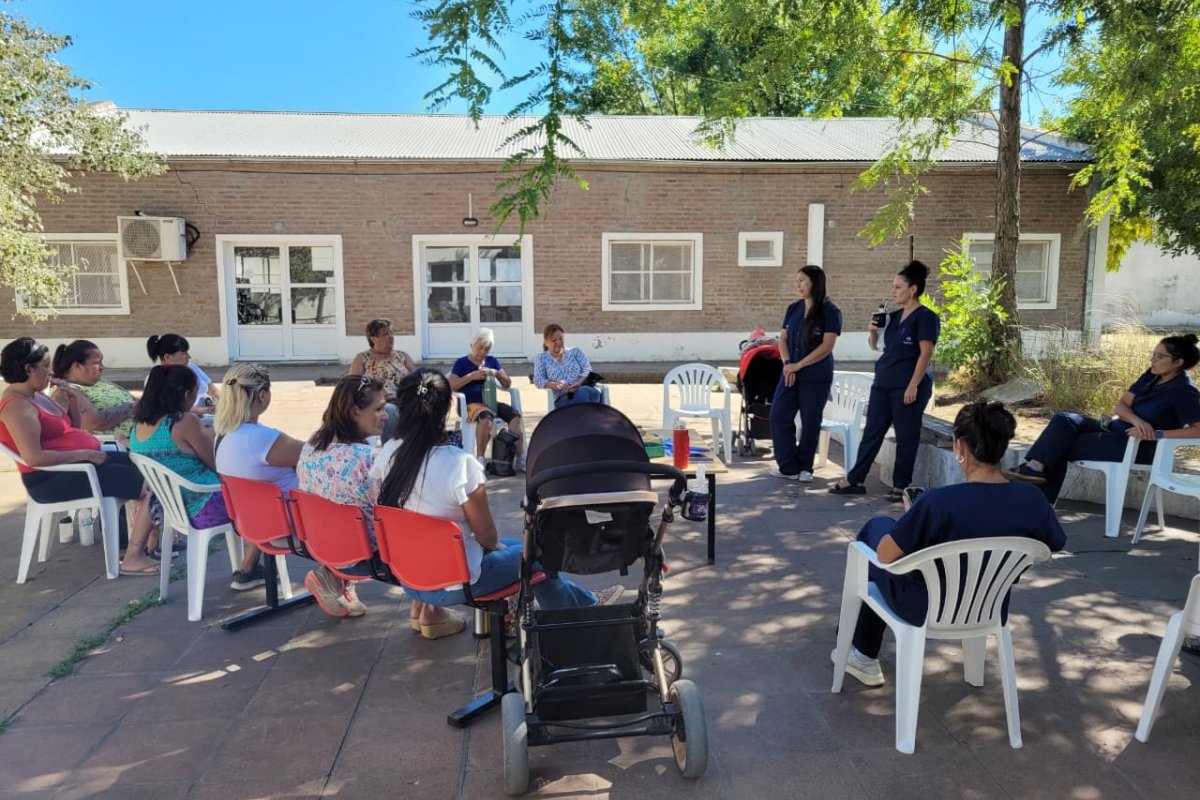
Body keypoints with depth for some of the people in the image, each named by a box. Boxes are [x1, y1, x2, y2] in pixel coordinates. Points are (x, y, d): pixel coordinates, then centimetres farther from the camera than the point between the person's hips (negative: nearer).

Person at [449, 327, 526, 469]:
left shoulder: (492, 361, 19)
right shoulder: (462, 363, 6)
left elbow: (507, 384, 17)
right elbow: (451, 385, -7)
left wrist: (496, 373, -2)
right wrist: (472, 376, -14)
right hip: (471, 404, -4)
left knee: (515, 415, -25)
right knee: (486, 417, -39)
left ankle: (521, 458, -22)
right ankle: (480, 458, -31)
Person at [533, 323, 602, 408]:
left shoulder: (575, 352, 23)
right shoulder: (542, 358, 18)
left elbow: (588, 370, 10)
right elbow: (538, 380, 6)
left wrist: (579, 383, -13)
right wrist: (555, 384, -16)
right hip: (562, 398, -2)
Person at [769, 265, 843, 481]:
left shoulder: (830, 312, -8)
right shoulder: (793, 309, 10)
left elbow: (826, 347, -14)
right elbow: (783, 339, 8)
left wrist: (798, 365, -15)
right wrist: (787, 364, -9)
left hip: (816, 377, -5)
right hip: (790, 374, 5)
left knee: (810, 422, 3)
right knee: (778, 416, -1)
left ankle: (805, 468, 19)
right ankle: (789, 466, 8)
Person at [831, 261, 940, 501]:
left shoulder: (925, 317, -8)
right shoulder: (894, 317, 13)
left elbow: (926, 353, -15)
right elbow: (875, 346, 22)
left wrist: (913, 385, -22)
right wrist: (873, 331, 1)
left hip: (908, 386, -7)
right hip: (883, 383, 7)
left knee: (906, 436, 2)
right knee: (871, 432, 8)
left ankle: (900, 486, 12)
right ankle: (854, 480, 12)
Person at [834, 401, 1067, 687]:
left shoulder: (939, 502, -33)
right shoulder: (1033, 500, -17)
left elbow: (885, 555, -21)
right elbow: (1054, 546, 3)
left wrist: (913, 520, -3)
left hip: (924, 610, -5)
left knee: (877, 526, 21)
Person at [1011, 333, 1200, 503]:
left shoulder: (1183, 391, -16)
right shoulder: (1151, 376, 7)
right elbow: (1120, 404, 3)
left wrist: (1156, 434, -26)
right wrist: (1137, 421, -18)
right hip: (1114, 430, 8)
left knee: (1061, 447, -16)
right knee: (1063, 419, -14)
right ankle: (1036, 466, -25)